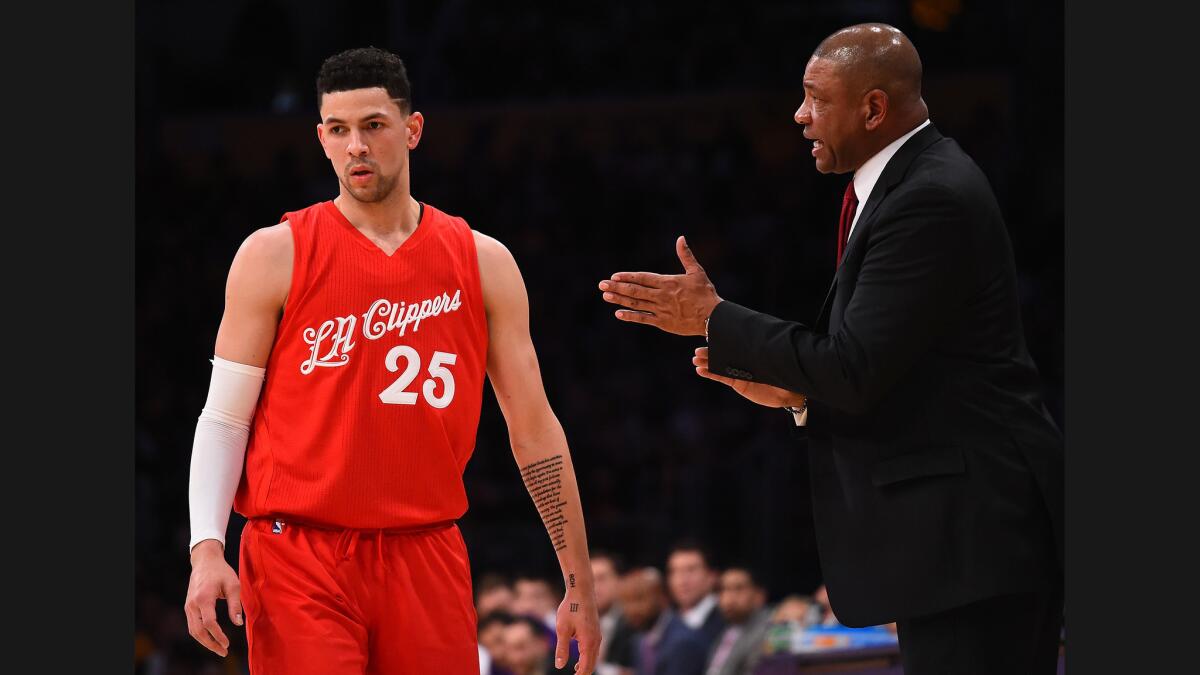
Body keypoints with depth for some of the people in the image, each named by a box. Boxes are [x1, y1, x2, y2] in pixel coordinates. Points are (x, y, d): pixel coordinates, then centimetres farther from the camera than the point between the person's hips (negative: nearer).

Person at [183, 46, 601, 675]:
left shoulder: (482, 263, 8)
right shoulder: (274, 255, 1)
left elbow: (534, 430, 10)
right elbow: (223, 420, 1)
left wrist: (579, 583, 8)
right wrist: (207, 550, -13)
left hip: (427, 557, 2)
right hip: (299, 557, -2)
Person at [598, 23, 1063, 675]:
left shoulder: (931, 201, -18)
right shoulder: (916, 181, 15)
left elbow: (857, 370, -21)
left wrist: (712, 318, -12)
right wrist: (799, 392, 9)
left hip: (968, 527, -11)